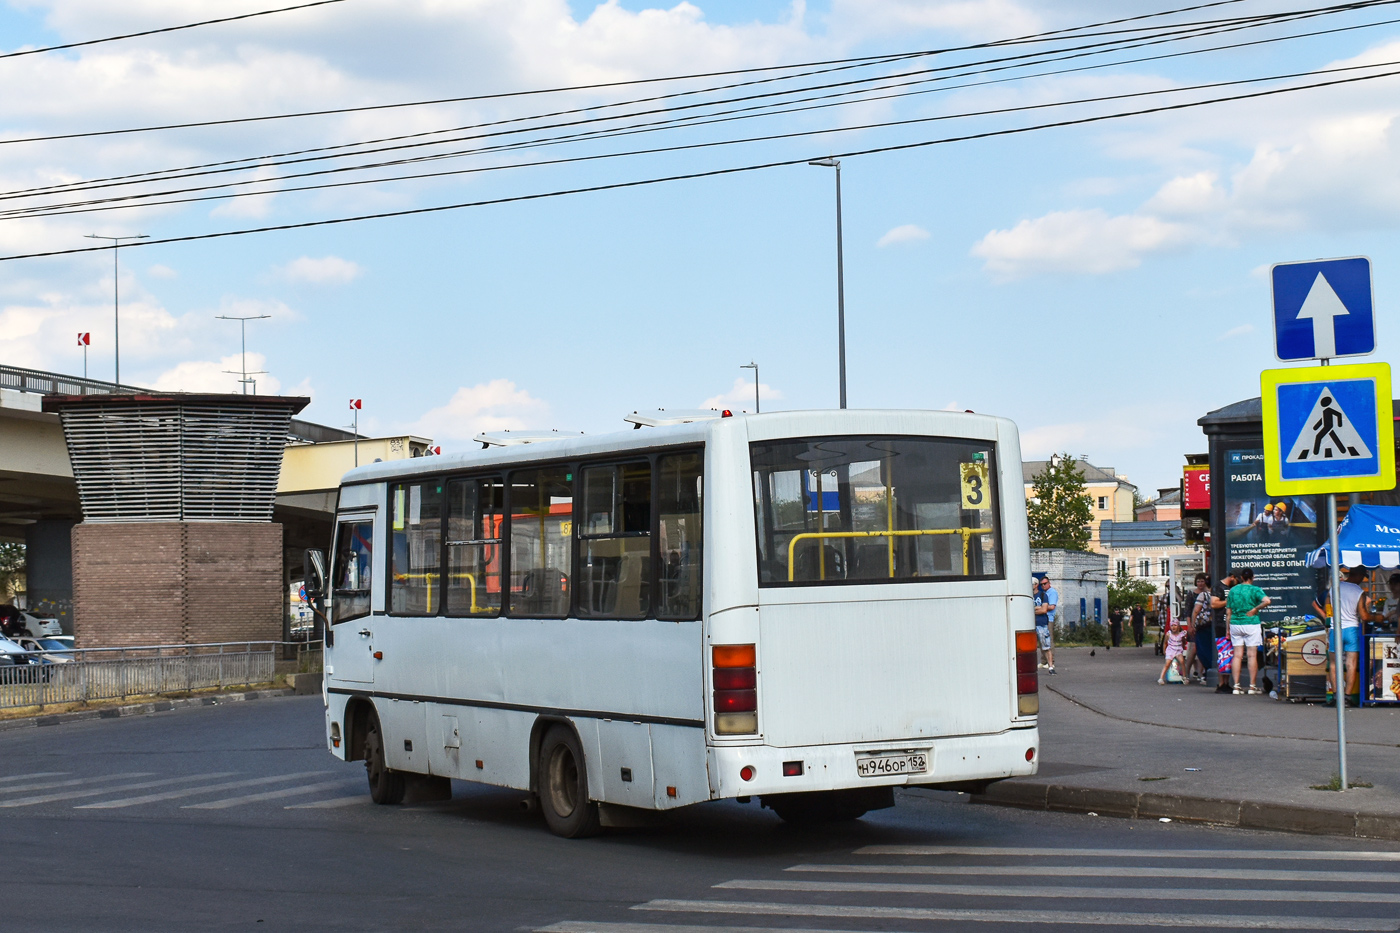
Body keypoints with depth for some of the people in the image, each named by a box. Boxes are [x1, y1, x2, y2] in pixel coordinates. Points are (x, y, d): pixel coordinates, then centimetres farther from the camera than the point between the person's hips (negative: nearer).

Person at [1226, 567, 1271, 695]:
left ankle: (1236, 686, 1)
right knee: (1252, 655, 0)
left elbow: (1229, 611, 10)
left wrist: (1228, 629, 15)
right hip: (1251, 624, -4)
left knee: (1237, 655, 4)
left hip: (1235, 625, 4)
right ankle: (1252, 687, 1)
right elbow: (1267, 601, -23)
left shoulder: (1233, 590, 8)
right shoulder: (1255, 590, -4)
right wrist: (1255, 609, -8)